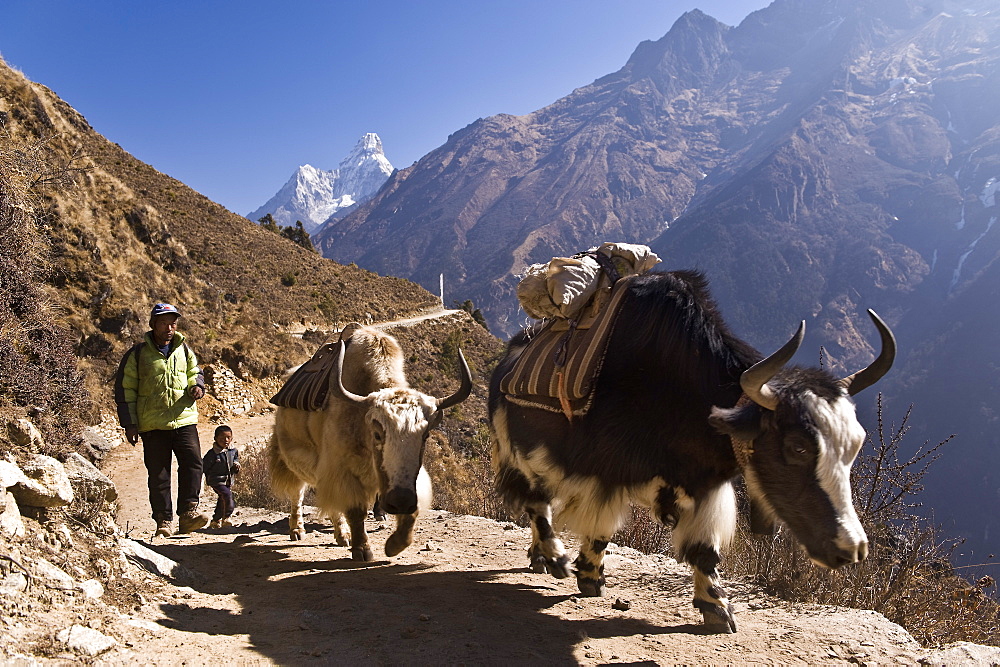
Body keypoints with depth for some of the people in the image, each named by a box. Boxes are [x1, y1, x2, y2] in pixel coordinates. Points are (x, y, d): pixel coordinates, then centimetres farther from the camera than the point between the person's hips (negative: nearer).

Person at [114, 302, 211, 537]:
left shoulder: (183, 350, 11)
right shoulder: (138, 354, 2)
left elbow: (194, 372, 25)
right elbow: (125, 390, 4)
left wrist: (197, 386, -1)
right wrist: (129, 423, -2)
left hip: (184, 420, 2)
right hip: (152, 425, -2)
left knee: (192, 463, -12)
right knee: (158, 474, 2)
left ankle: (188, 513, -6)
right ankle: (163, 522, 9)